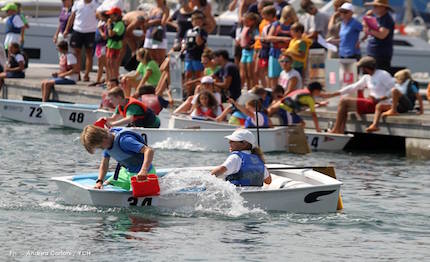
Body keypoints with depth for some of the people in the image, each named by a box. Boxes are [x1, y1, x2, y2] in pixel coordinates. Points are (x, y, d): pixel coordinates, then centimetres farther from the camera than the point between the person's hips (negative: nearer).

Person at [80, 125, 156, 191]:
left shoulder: (123, 140, -29)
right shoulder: (107, 144, -2)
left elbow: (149, 150, -36)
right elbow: (104, 164, 9)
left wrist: (144, 171, -49)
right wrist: (99, 182, -8)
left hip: (140, 175, -9)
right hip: (126, 172, 9)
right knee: (106, 186, 9)